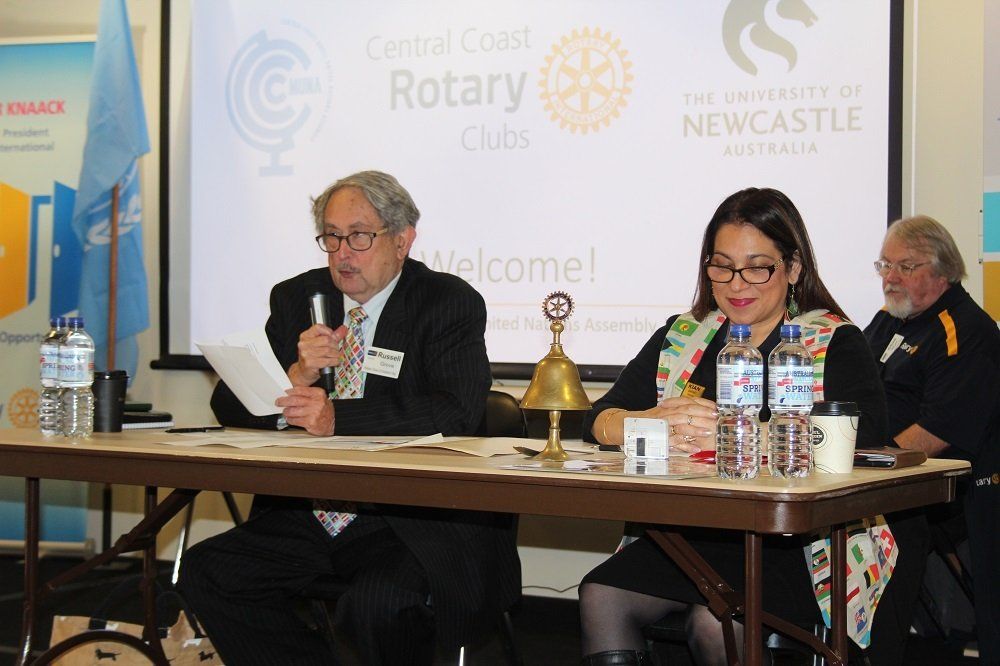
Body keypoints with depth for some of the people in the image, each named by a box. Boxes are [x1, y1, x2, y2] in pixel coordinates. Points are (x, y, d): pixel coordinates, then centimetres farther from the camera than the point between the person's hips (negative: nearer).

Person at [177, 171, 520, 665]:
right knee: (204, 572, -15)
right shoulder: (297, 299, 14)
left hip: (414, 522, -5)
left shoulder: (451, 303, 0)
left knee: (378, 604, -34)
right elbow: (229, 405, 8)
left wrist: (338, 417, -25)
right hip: (309, 520, 6)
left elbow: (456, 412, -17)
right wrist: (295, 377, -13)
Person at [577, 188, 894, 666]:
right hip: (684, 532, 4)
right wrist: (656, 424, -15)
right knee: (601, 597, -21)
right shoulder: (681, 336, 16)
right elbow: (599, 420, 8)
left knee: (714, 622, -30)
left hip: (793, 541, -4)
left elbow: (863, 435, -15)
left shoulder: (835, 343, 3)